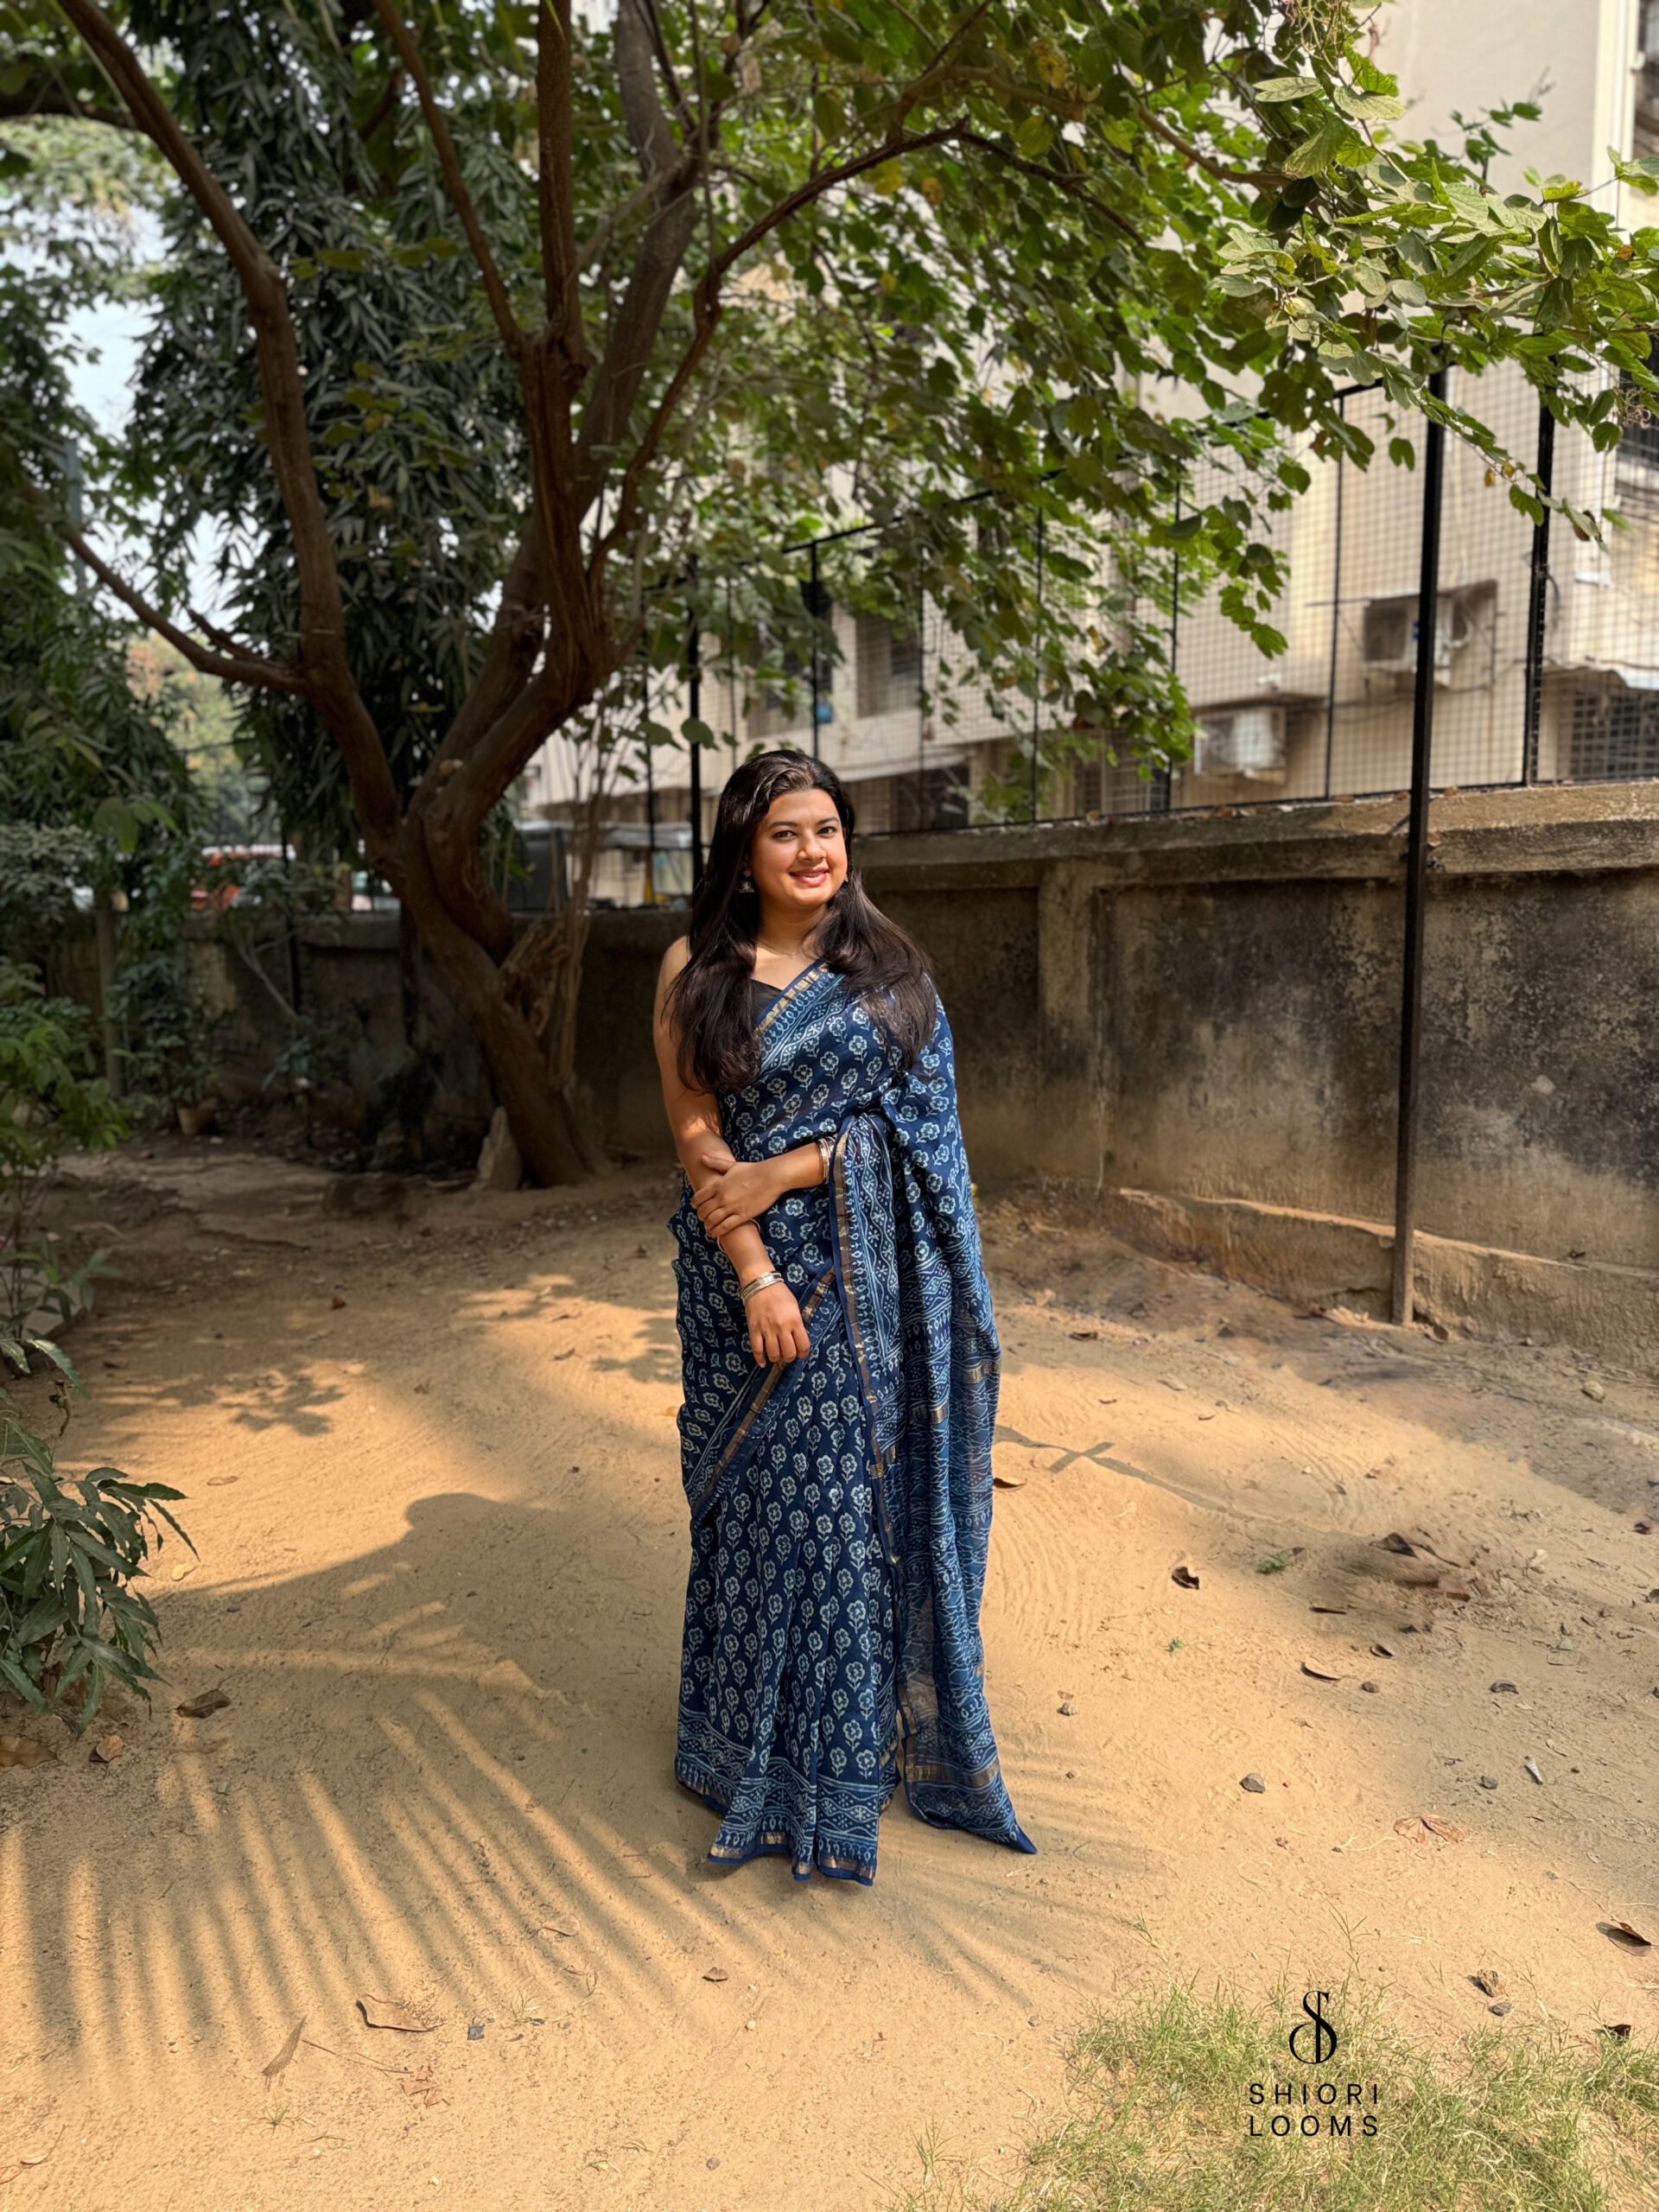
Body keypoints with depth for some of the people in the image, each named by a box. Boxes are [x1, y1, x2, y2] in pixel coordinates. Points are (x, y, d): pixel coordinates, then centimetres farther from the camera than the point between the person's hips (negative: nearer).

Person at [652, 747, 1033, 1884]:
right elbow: (696, 1131, -6)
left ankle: (879, 1727, 28)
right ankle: (763, 1747, 26)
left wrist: (788, 1169, -15)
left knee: (876, 1483, 7)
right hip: (754, 1267, -1)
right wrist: (755, 1275, -14)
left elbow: (920, 1109, -3)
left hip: (873, 1275, 2)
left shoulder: (889, 966, 5)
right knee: (767, 1493, 6)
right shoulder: (699, 970, 0)